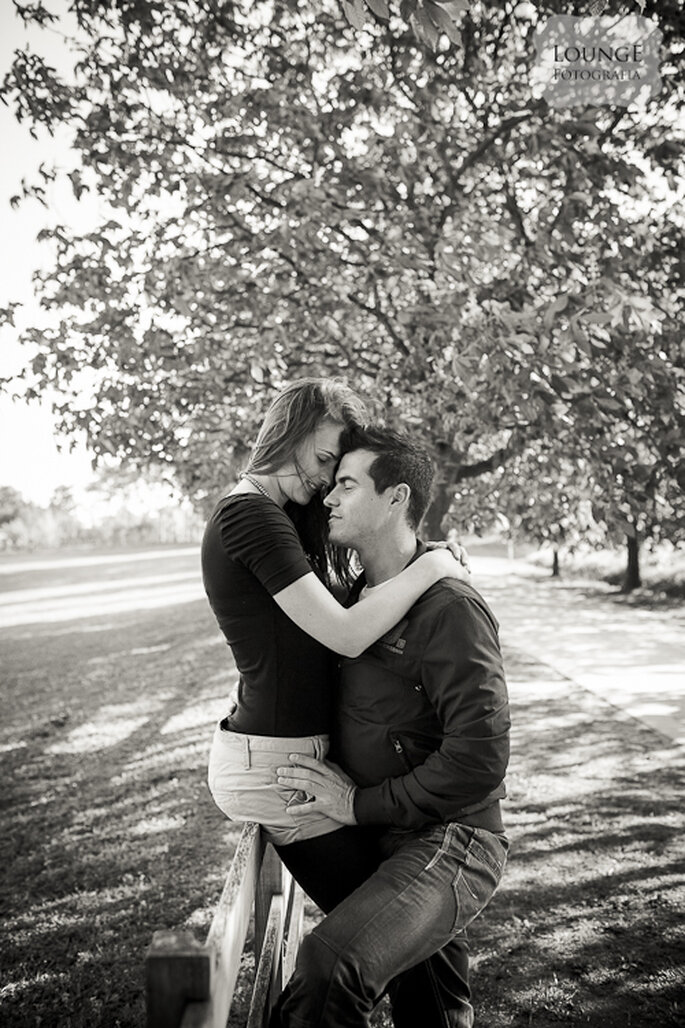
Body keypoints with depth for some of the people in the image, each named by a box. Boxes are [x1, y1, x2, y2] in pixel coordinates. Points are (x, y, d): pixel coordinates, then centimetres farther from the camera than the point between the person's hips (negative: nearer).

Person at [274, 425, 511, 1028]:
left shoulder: (449, 608, -21)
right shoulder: (357, 598, 7)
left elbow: (480, 758, -26)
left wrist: (361, 805, -19)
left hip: (449, 842, -9)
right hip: (385, 841, 9)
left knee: (332, 966, -31)